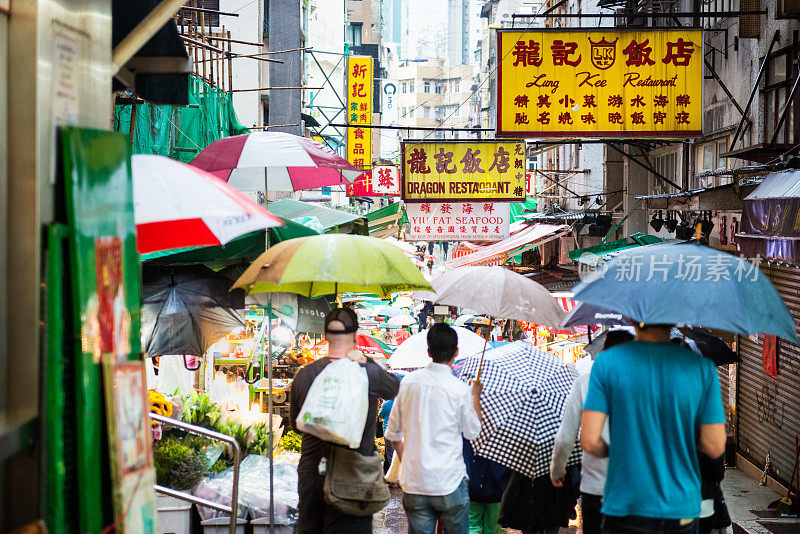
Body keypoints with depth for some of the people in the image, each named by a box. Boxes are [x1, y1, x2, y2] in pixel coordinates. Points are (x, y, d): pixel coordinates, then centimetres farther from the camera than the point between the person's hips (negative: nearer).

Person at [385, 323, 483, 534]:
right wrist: (476, 396, 14)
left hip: (414, 483, 3)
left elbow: (393, 432, 9)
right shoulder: (460, 390, -10)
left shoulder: (408, 382, 1)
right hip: (450, 482, -3)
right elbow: (472, 432, 4)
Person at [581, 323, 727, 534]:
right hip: (682, 509, 1)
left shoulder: (606, 363, -7)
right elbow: (715, 447, -5)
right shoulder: (703, 367, -4)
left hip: (625, 509, -1)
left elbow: (589, 441, -12)